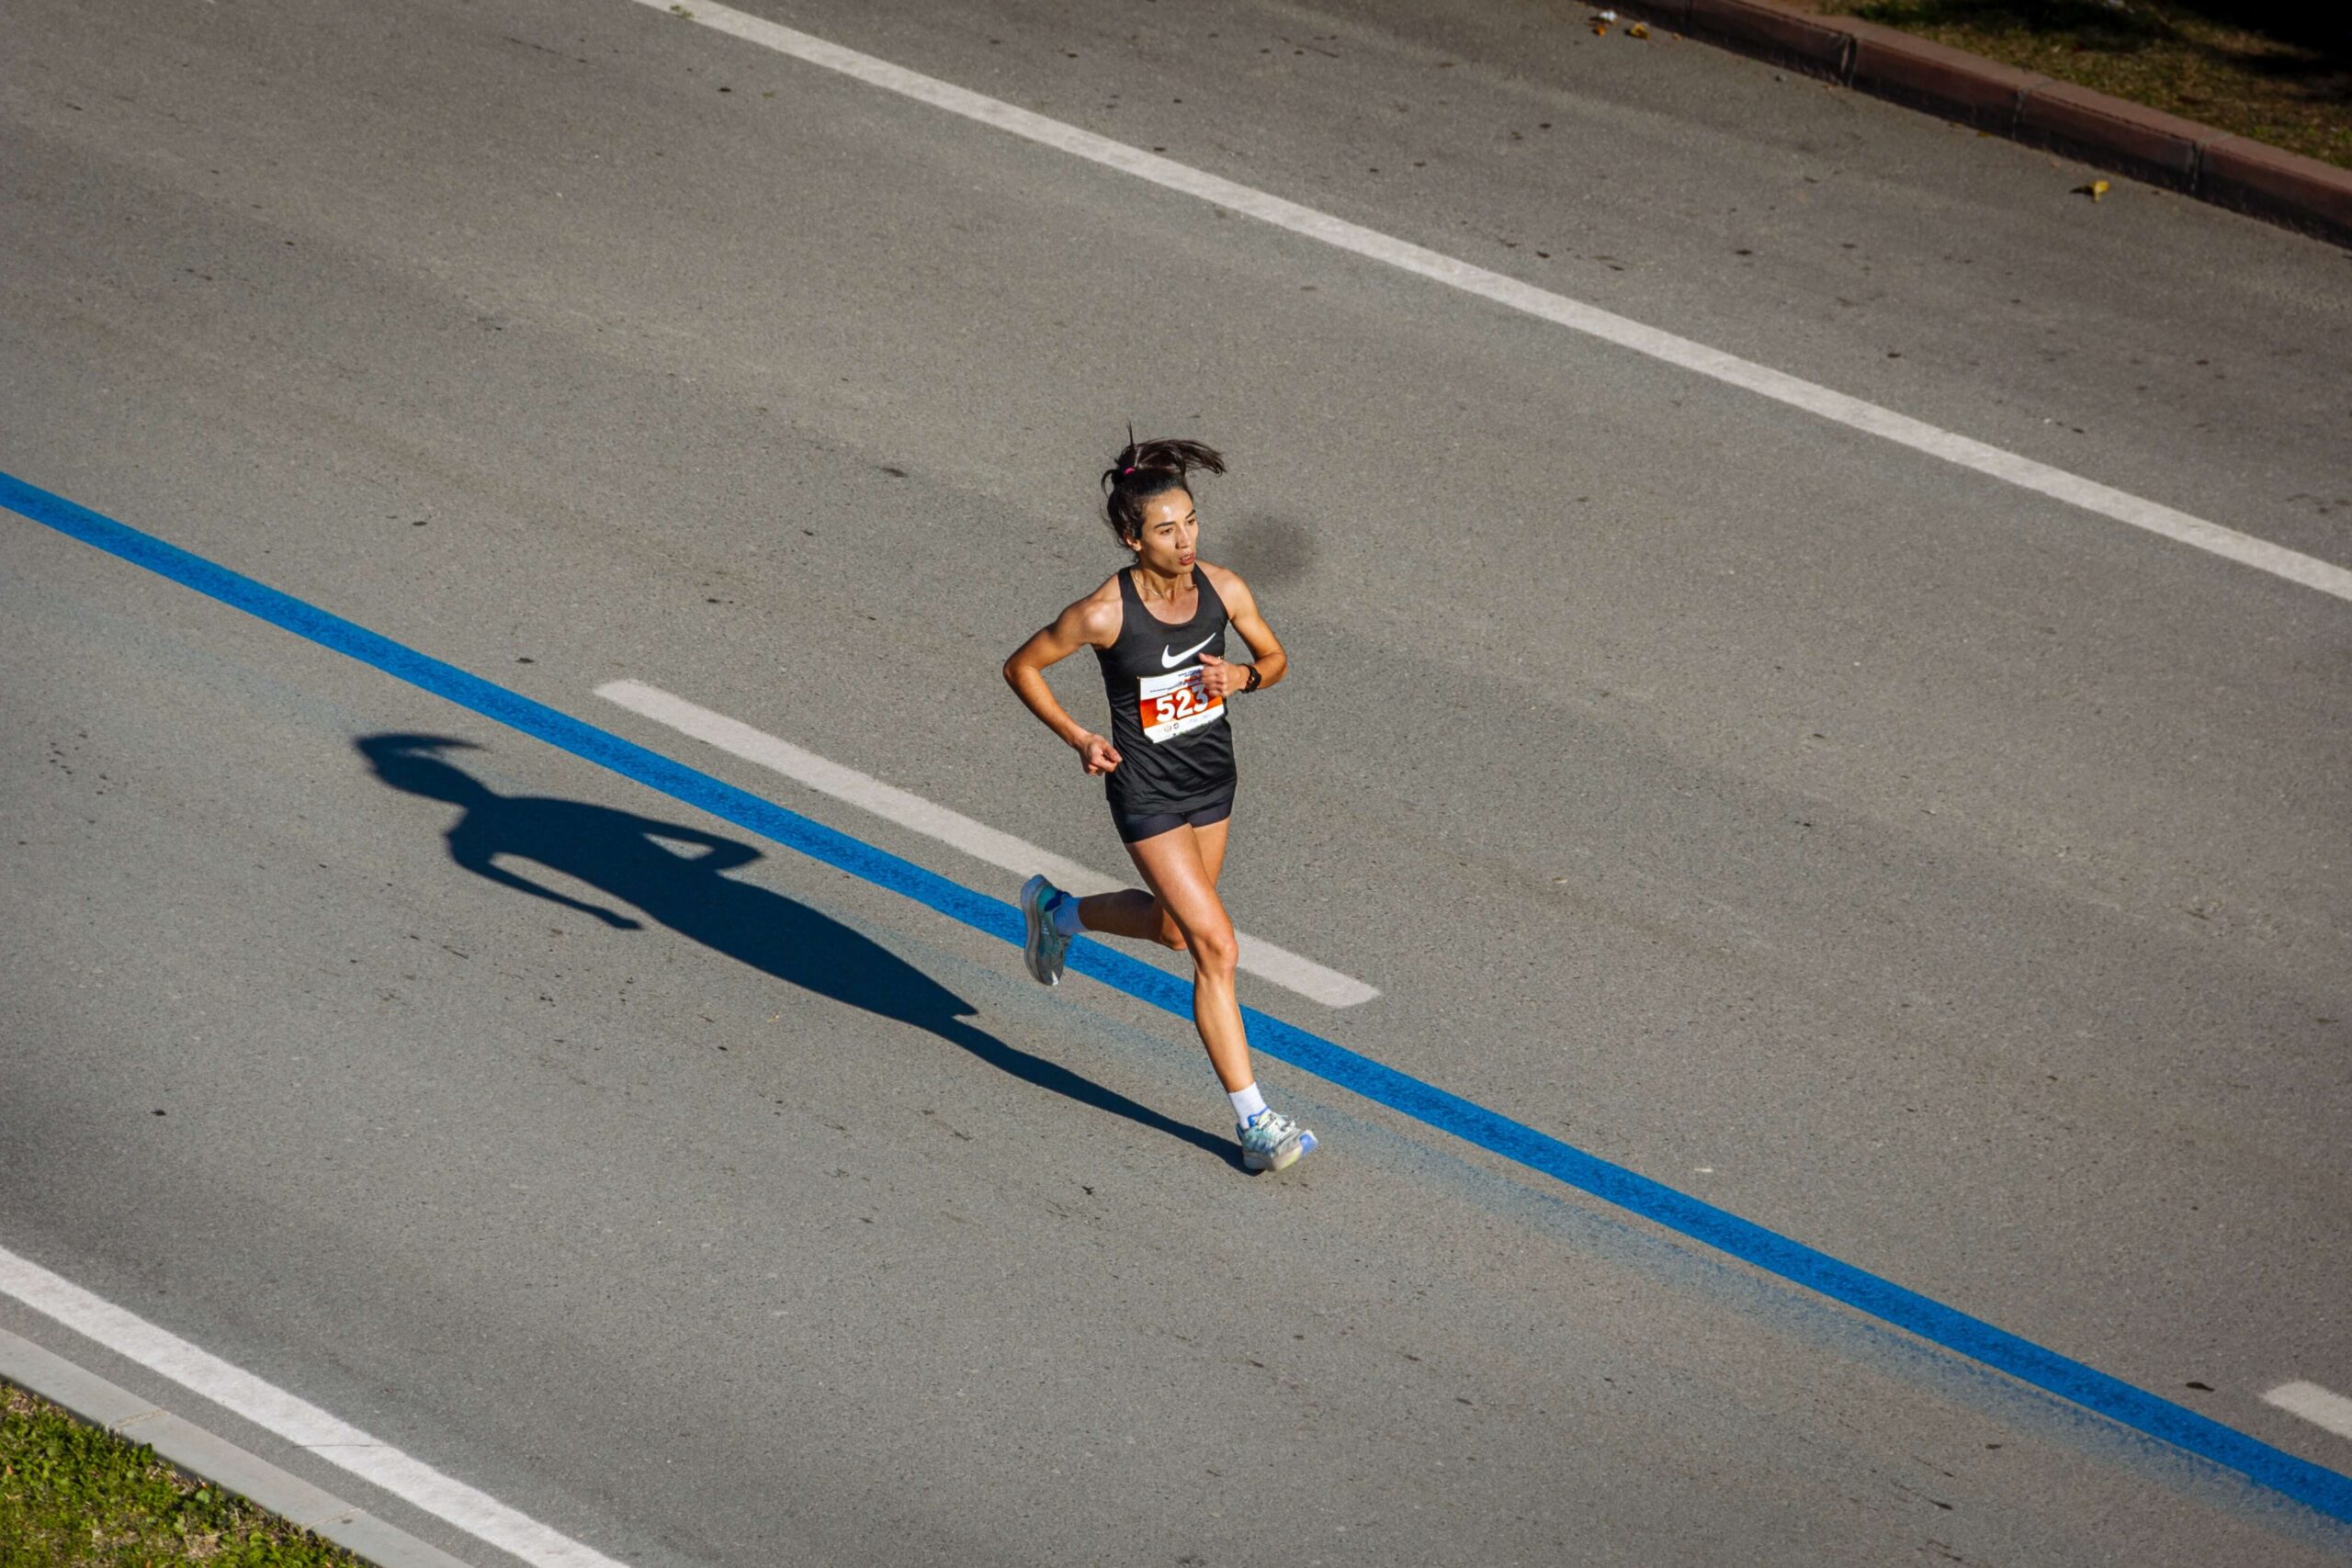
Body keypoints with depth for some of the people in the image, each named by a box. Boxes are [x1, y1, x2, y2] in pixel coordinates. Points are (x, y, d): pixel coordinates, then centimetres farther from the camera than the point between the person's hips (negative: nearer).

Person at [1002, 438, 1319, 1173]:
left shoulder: (1224, 588, -11)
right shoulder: (1105, 613, -23)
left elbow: (1276, 659, 6)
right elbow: (1021, 666, -8)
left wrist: (1243, 676, -16)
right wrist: (1077, 738, -16)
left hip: (1212, 781, 6)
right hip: (1148, 793, -6)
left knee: (1172, 928, 25)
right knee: (1217, 948, -11)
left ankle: (1056, 911, 54)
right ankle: (1254, 1123, -5)